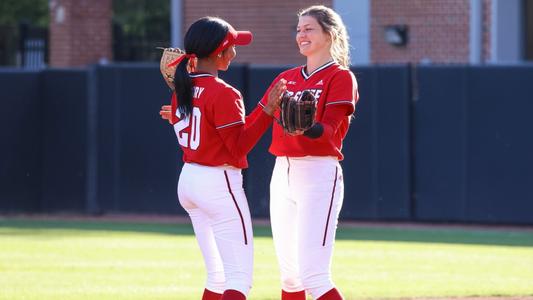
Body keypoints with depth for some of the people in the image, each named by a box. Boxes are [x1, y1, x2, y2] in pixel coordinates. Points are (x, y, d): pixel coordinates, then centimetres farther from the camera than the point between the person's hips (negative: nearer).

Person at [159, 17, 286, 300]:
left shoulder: (182, 88, 8)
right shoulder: (223, 93, -17)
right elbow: (239, 146, -17)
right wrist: (267, 110, -21)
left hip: (187, 180, 9)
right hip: (219, 183, -9)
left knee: (217, 276, 17)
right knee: (240, 277, -9)